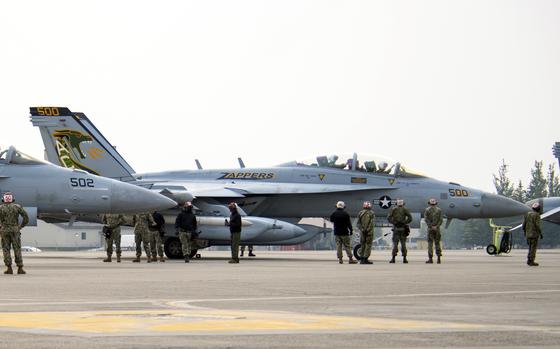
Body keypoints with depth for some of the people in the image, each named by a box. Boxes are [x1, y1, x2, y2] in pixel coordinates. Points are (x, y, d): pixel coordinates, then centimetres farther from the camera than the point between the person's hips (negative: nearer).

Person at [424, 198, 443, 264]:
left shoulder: (427, 210, 0)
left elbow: (426, 219, -10)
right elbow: (441, 219, -3)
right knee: (437, 243, 9)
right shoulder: (439, 210, 6)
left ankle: (430, 259, -5)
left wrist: (431, 226, -11)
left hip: (430, 229, -2)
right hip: (437, 229, 2)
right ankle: (439, 258, 2)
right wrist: (436, 226, -9)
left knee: (430, 243, -1)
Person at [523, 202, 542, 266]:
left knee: (531, 247, 15)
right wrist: (541, 233, -10)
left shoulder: (527, 214, 9)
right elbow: (537, 225, -17)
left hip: (528, 234, 6)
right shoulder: (537, 215, -10)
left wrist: (525, 232, 21)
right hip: (535, 234, -6)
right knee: (533, 248, -2)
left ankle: (529, 260, 11)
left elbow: (524, 224, 9)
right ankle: (531, 262, -3)